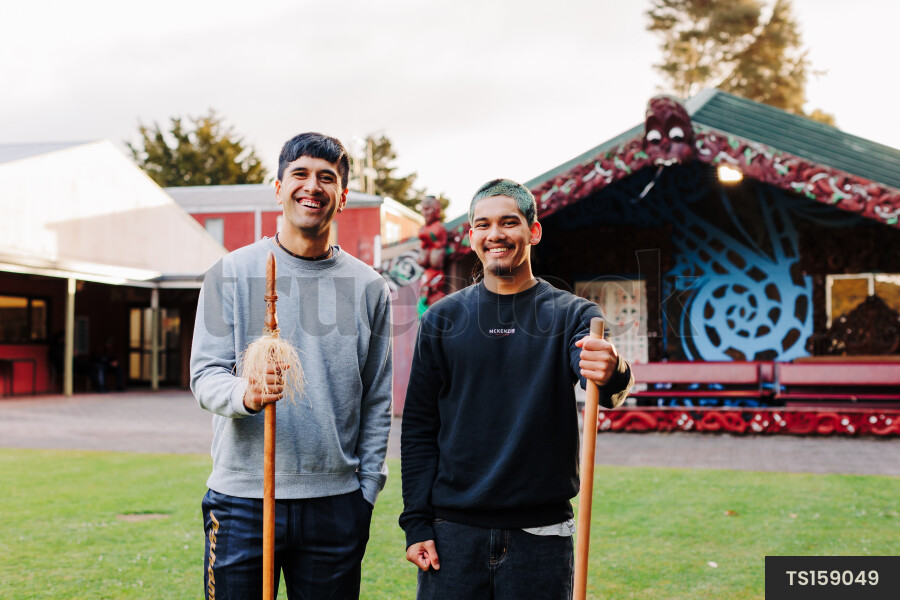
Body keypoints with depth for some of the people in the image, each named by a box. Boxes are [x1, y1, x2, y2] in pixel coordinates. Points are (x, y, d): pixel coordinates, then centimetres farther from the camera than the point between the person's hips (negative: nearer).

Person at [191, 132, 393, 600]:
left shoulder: (368, 287, 7)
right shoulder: (232, 272, 2)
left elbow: (376, 402, 10)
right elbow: (205, 374, -3)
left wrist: (366, 492, 5)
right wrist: (245, 394, -25)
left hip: (335, 504, 2)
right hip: (242, 498, -1)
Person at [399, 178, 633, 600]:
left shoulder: (572, 315, 0)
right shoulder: (442, 320, 5)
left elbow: (605, 386, -19)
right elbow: (418, 427, 6)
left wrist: (612, 375, -42)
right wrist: (416, 522, 0)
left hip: (542, 533, 0)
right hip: (454, 532, 1)